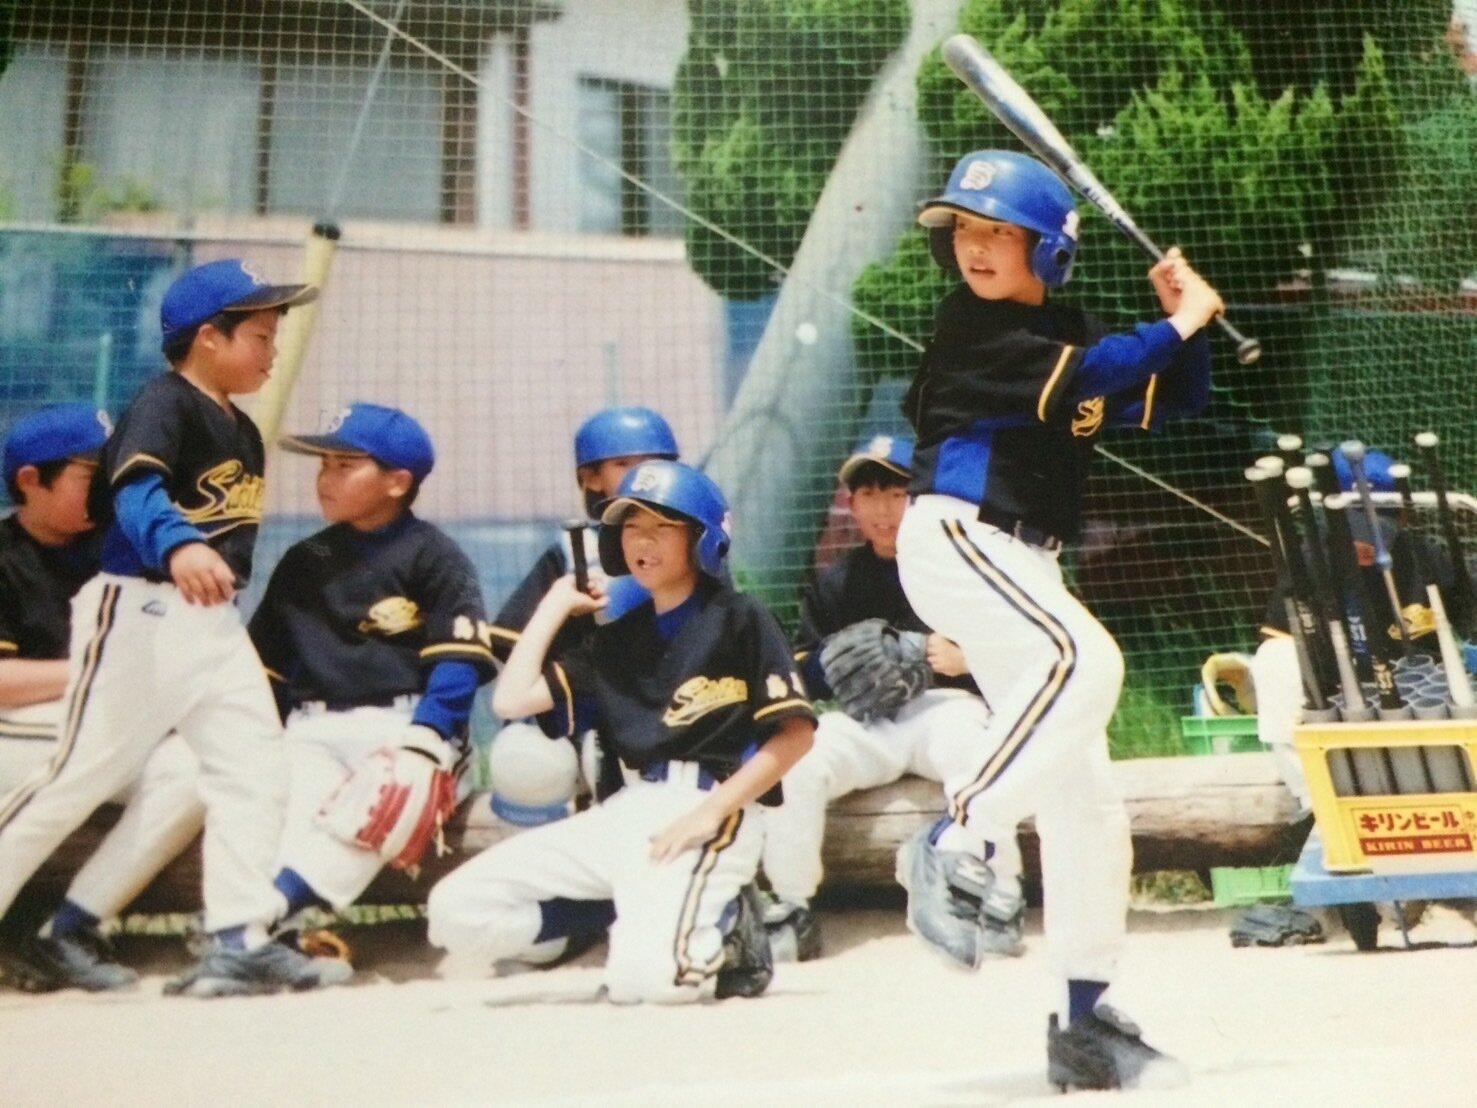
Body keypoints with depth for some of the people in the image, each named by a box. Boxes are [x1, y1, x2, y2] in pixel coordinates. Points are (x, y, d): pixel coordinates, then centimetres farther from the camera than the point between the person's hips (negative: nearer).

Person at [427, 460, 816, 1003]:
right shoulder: (618, 637, 18)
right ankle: (632, 918, 4)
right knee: (456, 912, -4)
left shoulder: (740, 619, 2)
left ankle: (724, 924, 1)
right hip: (626, 812, 7)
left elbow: (795, 733, -5)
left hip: (713, 812, -6)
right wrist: (558, 602, 17)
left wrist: (711, 814, -14)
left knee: (645, 974, -32)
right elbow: (512, 699, 10)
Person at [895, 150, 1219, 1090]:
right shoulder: (970, 323, -5)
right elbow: (1079, 382, -19)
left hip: (1026, 566, 7)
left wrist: (1186, 318, 3)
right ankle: (962, 843, -25)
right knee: (1085, 658, -34)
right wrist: (1178, 322, -10)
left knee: (1086, 795, 4)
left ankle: (1084, 1020, 10)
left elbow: (1180, 399, 17)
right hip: (954, 537, -7)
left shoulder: (1075, 331, 15)